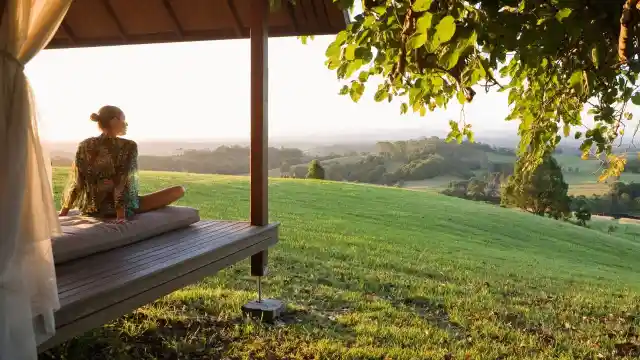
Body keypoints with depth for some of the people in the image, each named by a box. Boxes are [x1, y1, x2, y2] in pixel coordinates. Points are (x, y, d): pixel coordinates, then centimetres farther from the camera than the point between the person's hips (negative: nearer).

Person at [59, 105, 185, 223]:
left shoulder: (85, 146, 0)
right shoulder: (128, 146, -12)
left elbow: (75, 182, 1)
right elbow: (124, 182, -21)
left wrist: (63, 212, 7)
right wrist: (121, 212, -23)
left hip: (92, 210, 7)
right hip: (124, 207, -7)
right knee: (179, 190, 0)